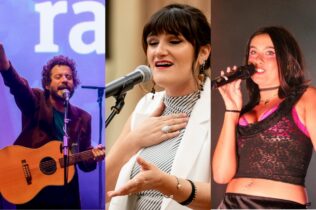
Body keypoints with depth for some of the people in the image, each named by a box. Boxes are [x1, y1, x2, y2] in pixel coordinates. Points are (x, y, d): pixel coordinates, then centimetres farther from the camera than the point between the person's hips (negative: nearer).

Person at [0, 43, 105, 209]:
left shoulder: (82, 118, 6)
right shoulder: (36, 102, -3)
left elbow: (84, 162, 9)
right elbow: (17, 85, -25)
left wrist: (94, 157, -15)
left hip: (65, 193, 3)